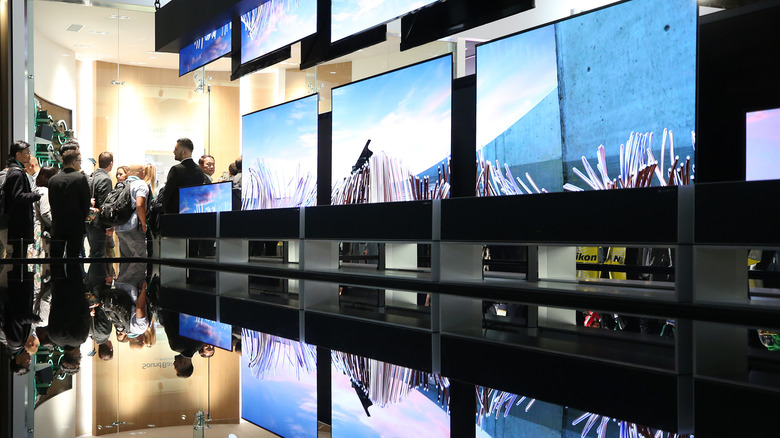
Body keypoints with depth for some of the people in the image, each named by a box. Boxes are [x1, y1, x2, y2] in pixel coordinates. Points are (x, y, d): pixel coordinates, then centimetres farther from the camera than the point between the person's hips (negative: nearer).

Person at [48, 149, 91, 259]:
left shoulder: (53, 179, 3)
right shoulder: (81, 178, -9)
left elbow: (51, 202, 8)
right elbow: (86, 202, -6)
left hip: (57, 226, 3)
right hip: (76, 226, -3)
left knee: (55, 256, 9)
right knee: (73, 256, 2)